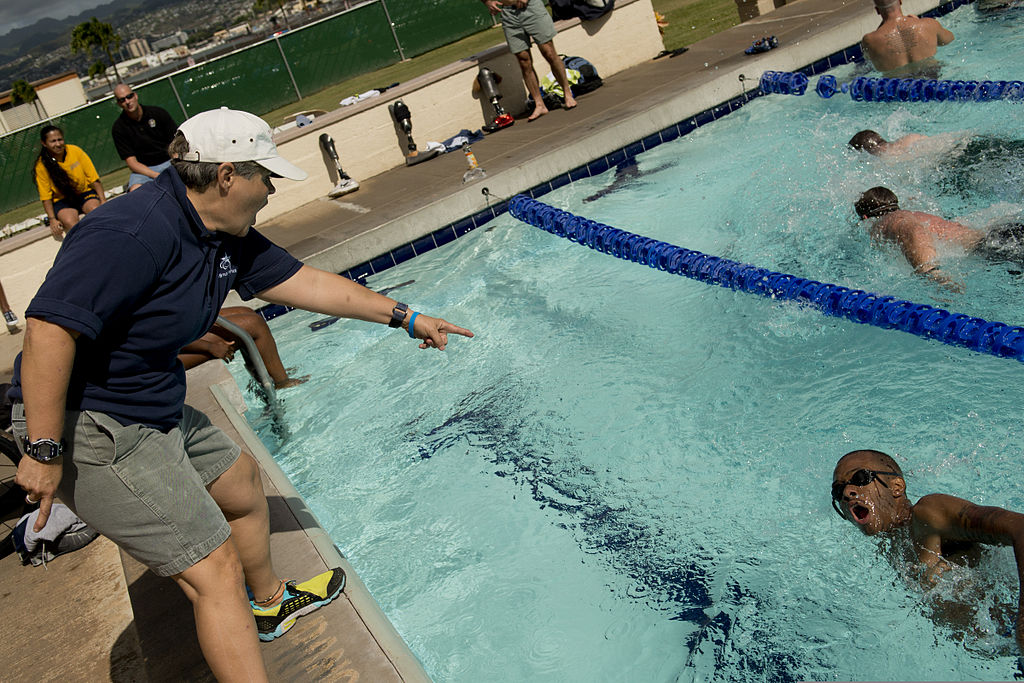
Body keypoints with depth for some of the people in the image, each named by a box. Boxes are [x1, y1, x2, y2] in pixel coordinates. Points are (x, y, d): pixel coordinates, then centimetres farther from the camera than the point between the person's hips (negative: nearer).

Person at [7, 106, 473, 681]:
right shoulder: (132, 234, -27)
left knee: (242, 482, 27)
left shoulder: (226, 235, 3)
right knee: (216, 569, -9)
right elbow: (50, 328, -31)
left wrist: (407, 317, 12)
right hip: (89, 430, -10)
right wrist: (44, 452, -27)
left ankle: (269, 601, 53)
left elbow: (305, 282, 9)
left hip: (156, 411, 10)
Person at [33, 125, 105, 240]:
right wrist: (52, 219, -16)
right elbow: (46, 196, -5)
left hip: (84, 192, 1)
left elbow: (94, 179, -3)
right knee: (71, 224, -32)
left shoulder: (75, 151, -7)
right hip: (62, 200, -1)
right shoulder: (42, 165, -8)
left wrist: (103, 201, -11)